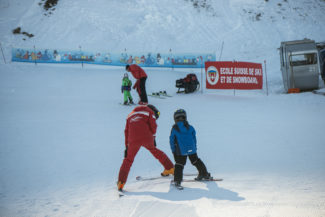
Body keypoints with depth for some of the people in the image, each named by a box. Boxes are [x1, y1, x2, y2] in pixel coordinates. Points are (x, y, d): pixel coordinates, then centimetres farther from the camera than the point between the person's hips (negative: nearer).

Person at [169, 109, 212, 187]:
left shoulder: (174, 129, -2)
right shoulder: (190, 127, 5)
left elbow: (172, 140, 1)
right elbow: (194, 138, 11)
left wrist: (173, 150, 9)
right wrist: (194, 147, 20)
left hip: (181, 151, -3)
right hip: (191, 149, 3)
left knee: (179, 164, 2)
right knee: (196, 161, 21)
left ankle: (177, 180, -8)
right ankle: (204, 174, 32)